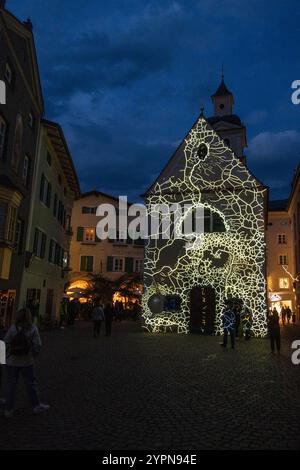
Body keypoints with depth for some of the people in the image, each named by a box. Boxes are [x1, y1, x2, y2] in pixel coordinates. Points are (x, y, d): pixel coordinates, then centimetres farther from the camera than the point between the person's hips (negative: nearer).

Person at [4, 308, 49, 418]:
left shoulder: (13, 328, -10)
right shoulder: (33, 328, -12)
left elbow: (6, 344, -9)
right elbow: (37, 345, -13)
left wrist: (8, 356, 7)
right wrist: (32, 356, 4)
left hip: (12, 362, 1)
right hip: (27, 362, -1)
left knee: (10, 384, 14)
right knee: (31, 383, 13)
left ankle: (8, 410, 23)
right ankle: (36, 406, 26)